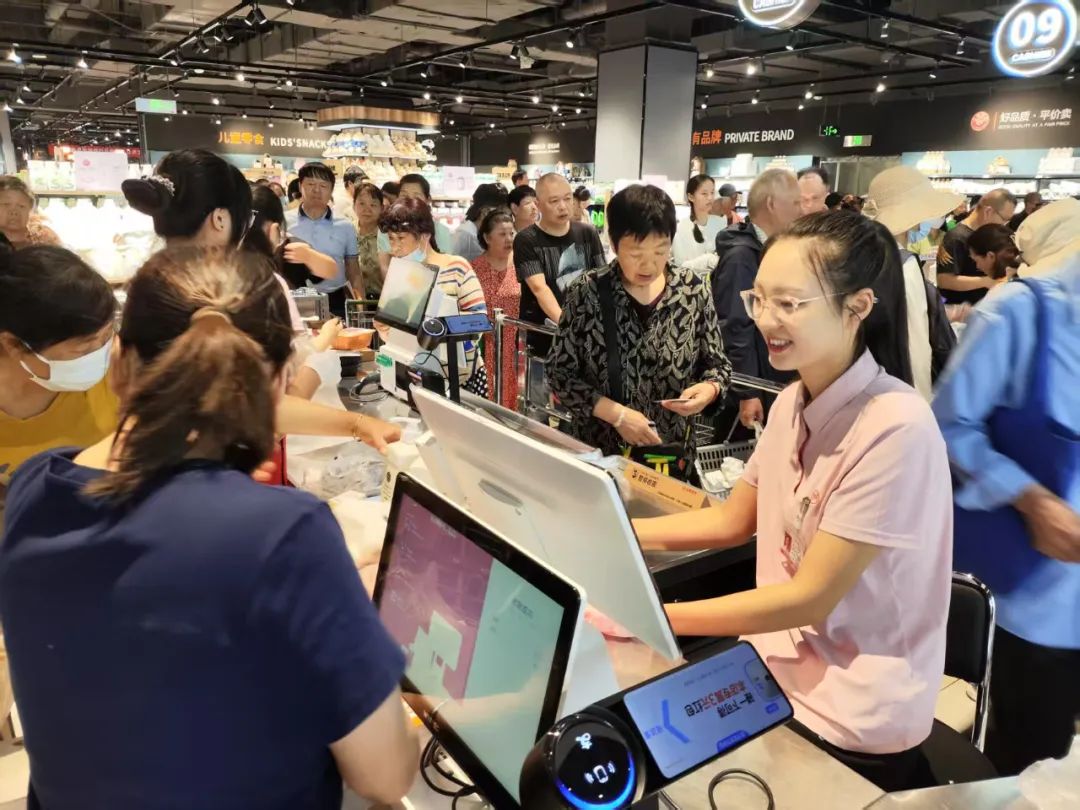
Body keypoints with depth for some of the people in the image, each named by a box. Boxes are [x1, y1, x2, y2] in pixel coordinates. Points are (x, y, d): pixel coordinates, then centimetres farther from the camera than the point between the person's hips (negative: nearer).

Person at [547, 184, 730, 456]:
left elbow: (718, 364, 5)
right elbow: (559, 372, -7)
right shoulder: (588, 293, -11)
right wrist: (616, 414, -17)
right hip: (599, 451, 0)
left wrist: (709, 389, -17)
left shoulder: (693, 290, -5)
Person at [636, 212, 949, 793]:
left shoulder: (894, 428, -24)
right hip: (777, 662, 6)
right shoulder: (793, 402, -1)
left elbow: (809, 598, -22)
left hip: (849, 719, -6)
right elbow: (733, 521, 8)